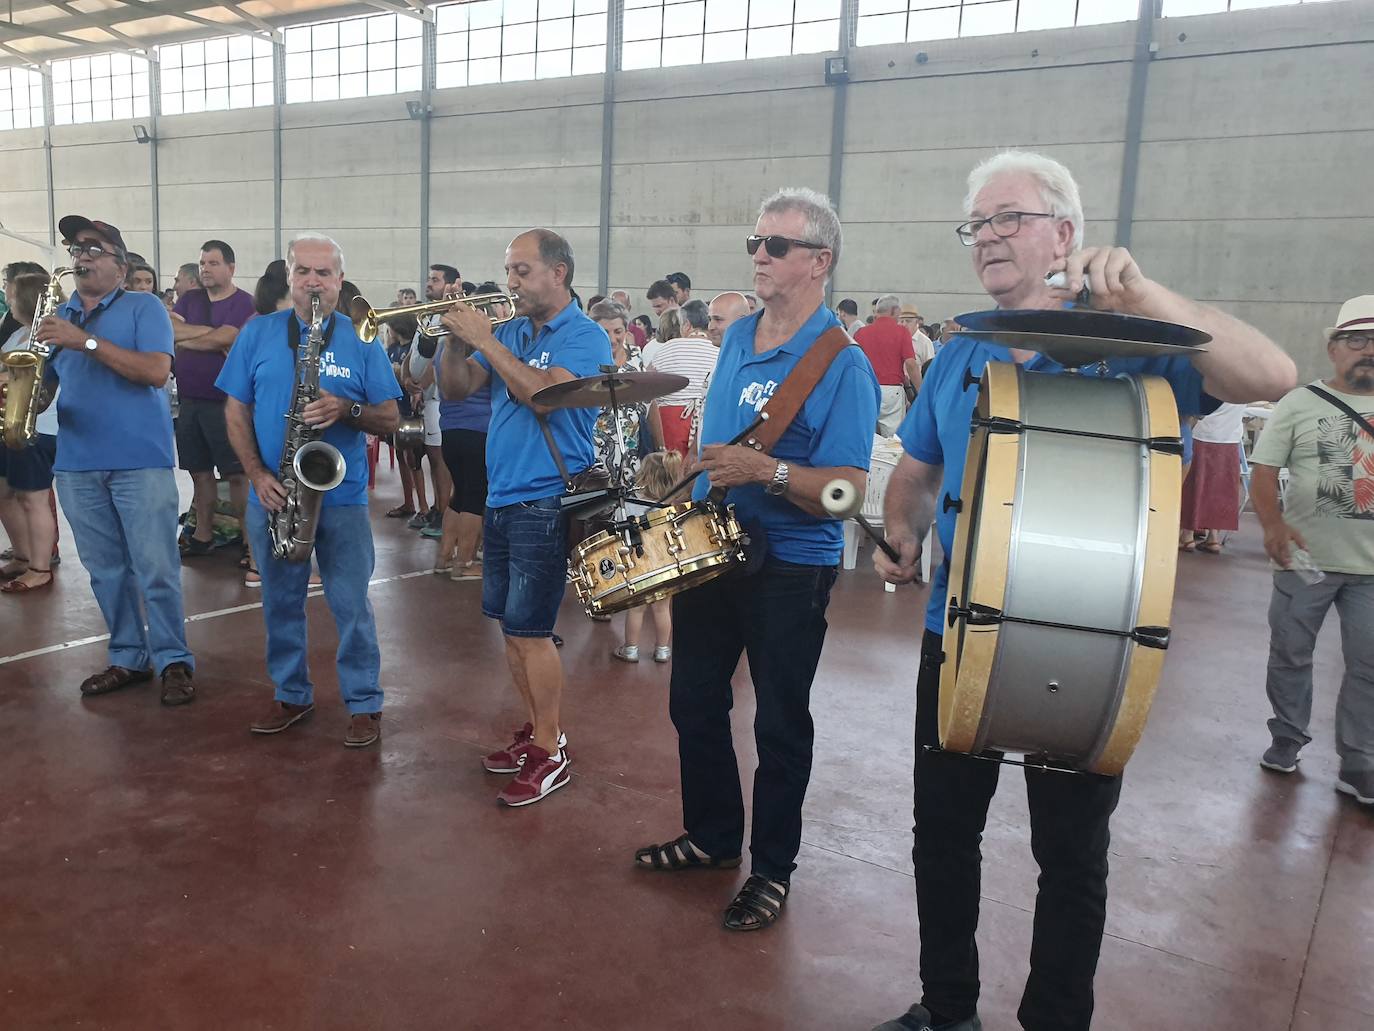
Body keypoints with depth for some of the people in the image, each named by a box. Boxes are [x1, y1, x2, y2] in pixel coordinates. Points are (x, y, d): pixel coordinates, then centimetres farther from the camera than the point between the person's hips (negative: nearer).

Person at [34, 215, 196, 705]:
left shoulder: (144, 307, 0)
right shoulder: (57, 317, 15)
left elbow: (156, 372, -15)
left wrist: (85, 341, -20)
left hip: (141, 461, -5)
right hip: (76, 465, 5)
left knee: (157, 569, -3)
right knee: (106, 571, 10)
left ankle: (174, 660, 7)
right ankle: (128, 657, 21)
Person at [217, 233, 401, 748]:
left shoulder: (361, 339, 0)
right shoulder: (257, 333, 5)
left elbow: (391, 419, -1)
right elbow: (236, 411, 5)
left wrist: (346, 409, -21)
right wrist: (258, 474, -8)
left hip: (342, 497, -2)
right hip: (272, 494, 3)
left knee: (351, 605, 1)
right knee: (280, 602, 13)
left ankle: (365, 703, 14)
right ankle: (291, 694, 29)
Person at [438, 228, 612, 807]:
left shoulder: (585, 336, -8)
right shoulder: (511, 332, 12)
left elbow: (544, 395, -24)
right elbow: (456, 390, 12)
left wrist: (484, 340, -18)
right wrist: (455, 339, -5)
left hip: (545, 503, -7)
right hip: (501, 499, 8)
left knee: (528, 628, -6)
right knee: (510, 624, 12)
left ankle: (550, 753, 7)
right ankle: (536, 729, 27)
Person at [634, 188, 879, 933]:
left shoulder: (842, 364, -15)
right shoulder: (737, 337, 7)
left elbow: (848, 490, -22)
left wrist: (767, 472, -33)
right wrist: (692, 480, 12)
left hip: (790, 569, -7)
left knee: (780, 724, 7)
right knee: (694, 702, 17)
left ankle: (773, 869, 26)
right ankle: (712, 836, 37)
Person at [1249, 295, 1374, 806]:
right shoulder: (1300, 404, -2)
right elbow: (1263, 468, -6)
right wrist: (1272, 523, -22)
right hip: (1305, 558, -2)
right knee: (1290, 654, 10)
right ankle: (1286, 738, 28)